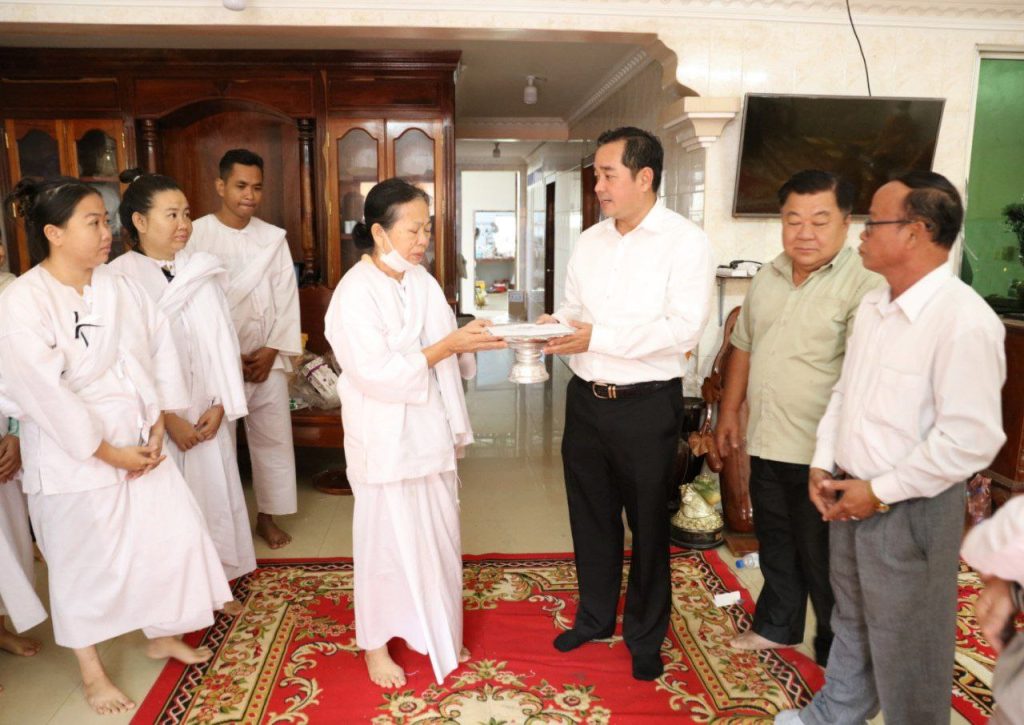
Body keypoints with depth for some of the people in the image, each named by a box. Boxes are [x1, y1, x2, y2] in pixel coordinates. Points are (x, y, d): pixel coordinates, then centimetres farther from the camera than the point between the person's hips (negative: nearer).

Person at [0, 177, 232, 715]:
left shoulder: (118, 287, -1)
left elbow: (156, 351, 1)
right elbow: (44, 394, -19)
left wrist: (157, 427, -5)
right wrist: (108, 452, -15)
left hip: (136, 437, 5)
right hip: (70, 452, -5)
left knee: (173, 534, 9)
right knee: (83, 560, 10)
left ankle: (161, 635, 36)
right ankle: (92, 672, 32)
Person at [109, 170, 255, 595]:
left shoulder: (202, 271, 3)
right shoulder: (120, 278, -9)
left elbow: (222, 340, 2)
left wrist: (220, 405, -6)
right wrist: (168, 419, -12)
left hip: (206, 414, 4)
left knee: (213, 490, 11)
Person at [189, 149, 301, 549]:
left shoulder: (274, 237, 5)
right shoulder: (196, 235, -5)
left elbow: (287, 298, 4)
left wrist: (272, 350, -5)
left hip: (267, 358, 3)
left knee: (273, 437, 9)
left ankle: (267, 515, 25)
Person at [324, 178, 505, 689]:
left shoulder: (422, 281, 5)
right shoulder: (355, 293, -16)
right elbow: (377, 374, -24)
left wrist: (472, 339, -3)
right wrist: (449, 345, -25)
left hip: (431, 434, 7)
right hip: (386, 442, -6)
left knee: (439, 537, 16)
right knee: (387, 540, 8)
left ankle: (435, 635, 37)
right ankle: (376, 644, 30)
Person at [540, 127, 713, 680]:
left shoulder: (685, 242, -11)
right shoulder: (589, 241, 9)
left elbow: (684, 328, -20)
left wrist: (598, 338, -24)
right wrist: (556, 325, -9)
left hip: (647, 405, -5)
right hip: (586, 399, 6)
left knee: (648, 524, 10)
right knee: (590, 514, 17)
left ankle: (646, 636, 30)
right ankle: (595, 616, 38)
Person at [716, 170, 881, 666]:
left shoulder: (865, 285, -15)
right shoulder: (767, 279, 8)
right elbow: (743, 348, 16)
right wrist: (729, 413, 17)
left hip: (822, 454, -6)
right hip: (766, 444, 7)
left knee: (823, 559, 9)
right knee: (775, 545, 22)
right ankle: (776, 627, 43)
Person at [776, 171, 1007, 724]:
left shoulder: (964, 320, -21)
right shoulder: (872, 306, 5)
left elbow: (971, 439, -24)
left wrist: (881, 492, -18)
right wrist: (823, 463, 4)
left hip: (909, 508, -8)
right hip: (848, 496, 8)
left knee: (904, 643, 10)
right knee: (850, 622, 25)